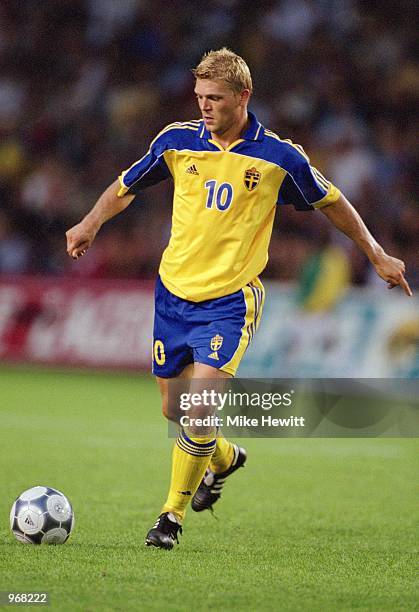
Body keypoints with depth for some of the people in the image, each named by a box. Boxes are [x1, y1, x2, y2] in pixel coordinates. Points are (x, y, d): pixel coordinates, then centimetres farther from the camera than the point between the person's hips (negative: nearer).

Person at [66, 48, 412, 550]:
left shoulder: (279, 156, -7)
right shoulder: (177, 140, -1)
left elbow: (330, 201, 9)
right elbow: (128, 185, 14)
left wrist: (376, 254, 14)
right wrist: (91, 224, -2)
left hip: (231, 300, -4)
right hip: (174, 290, 4)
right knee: (174, 409, 11)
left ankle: (173, 514, -4)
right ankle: (223, 457, 43)